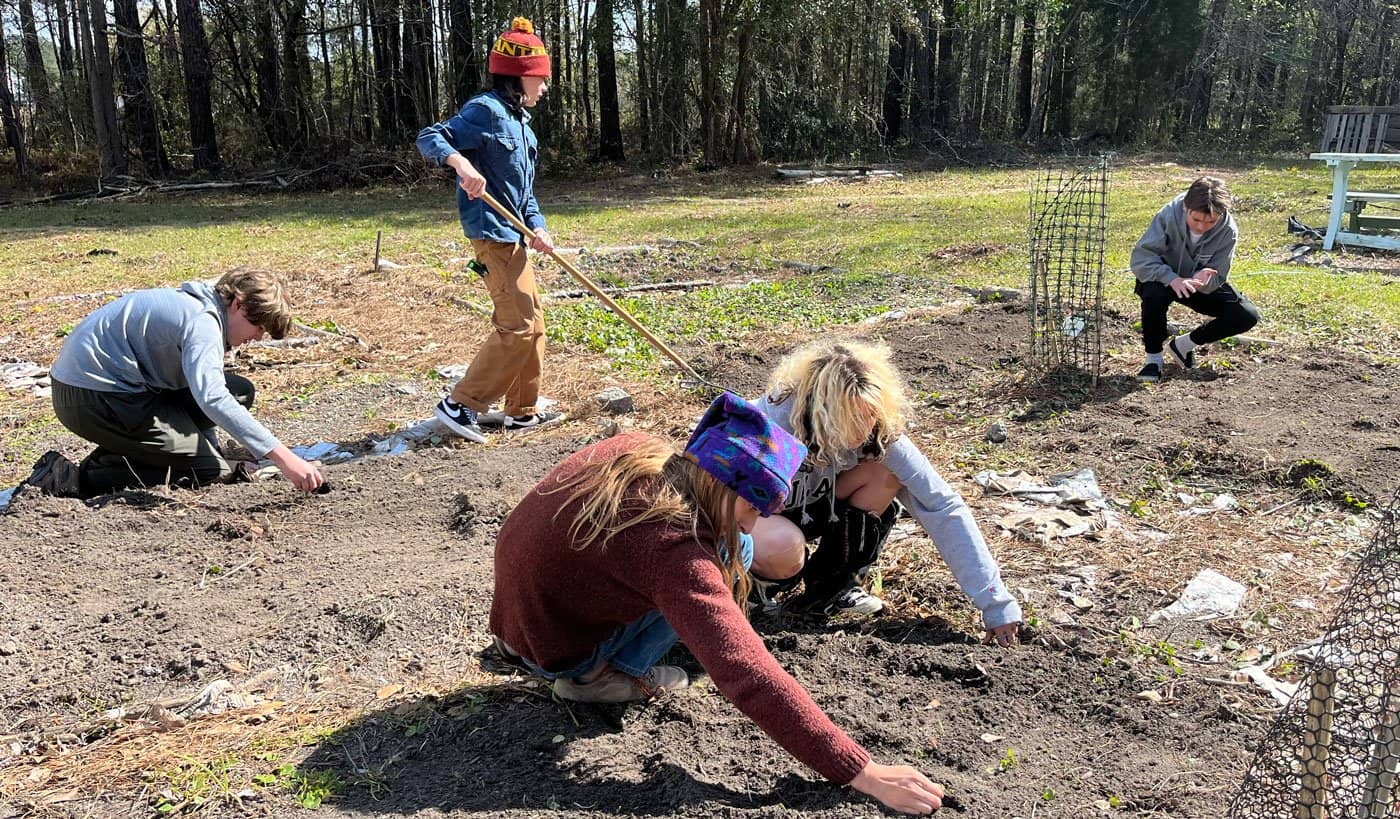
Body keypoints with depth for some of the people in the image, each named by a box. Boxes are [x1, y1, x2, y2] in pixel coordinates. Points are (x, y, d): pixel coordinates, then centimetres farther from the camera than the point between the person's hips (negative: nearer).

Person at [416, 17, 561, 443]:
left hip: (511, 235, 10)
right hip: (492, 233, -10)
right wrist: (462, 164, -39)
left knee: (533, 322, 14)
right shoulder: (486, 110, -11)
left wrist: (537, 228, 1)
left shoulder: (518, 120, 17)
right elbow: (430, 138, -20)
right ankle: (460, 405, -3)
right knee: (518, 326, -11)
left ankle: (522, 410, 23)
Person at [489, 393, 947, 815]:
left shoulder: (636, 449, -10)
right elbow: (749, 677, -36)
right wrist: (862, 773, -33)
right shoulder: (673, 549, -32)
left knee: (724, 549, 10)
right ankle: (602, 675, -5)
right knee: (730, 554, -11)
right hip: (550, 653, -7)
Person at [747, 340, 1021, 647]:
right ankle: (753, 579, -2)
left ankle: (829, 590, -4)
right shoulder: (774, 422, -36)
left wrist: (995, 603, -28)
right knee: (785, 548, -39)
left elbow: (943, 505, -25)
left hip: (805, 507, 5)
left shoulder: (880, 430, -24)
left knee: (887, 472, -20)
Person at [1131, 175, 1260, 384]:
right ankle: (1153, 357, -16)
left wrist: (1204, 281, -43)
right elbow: (1141, 258, -32)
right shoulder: (1169, 215, -29)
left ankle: (1184, 344, 5)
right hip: (1166, 279, -3)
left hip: (1202, 286, 3)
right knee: (1154, 291, -39)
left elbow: (1218, 278, -17)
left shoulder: (1228, 231, -21)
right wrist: (1173, 279, -48)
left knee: (1247, 316, -16)